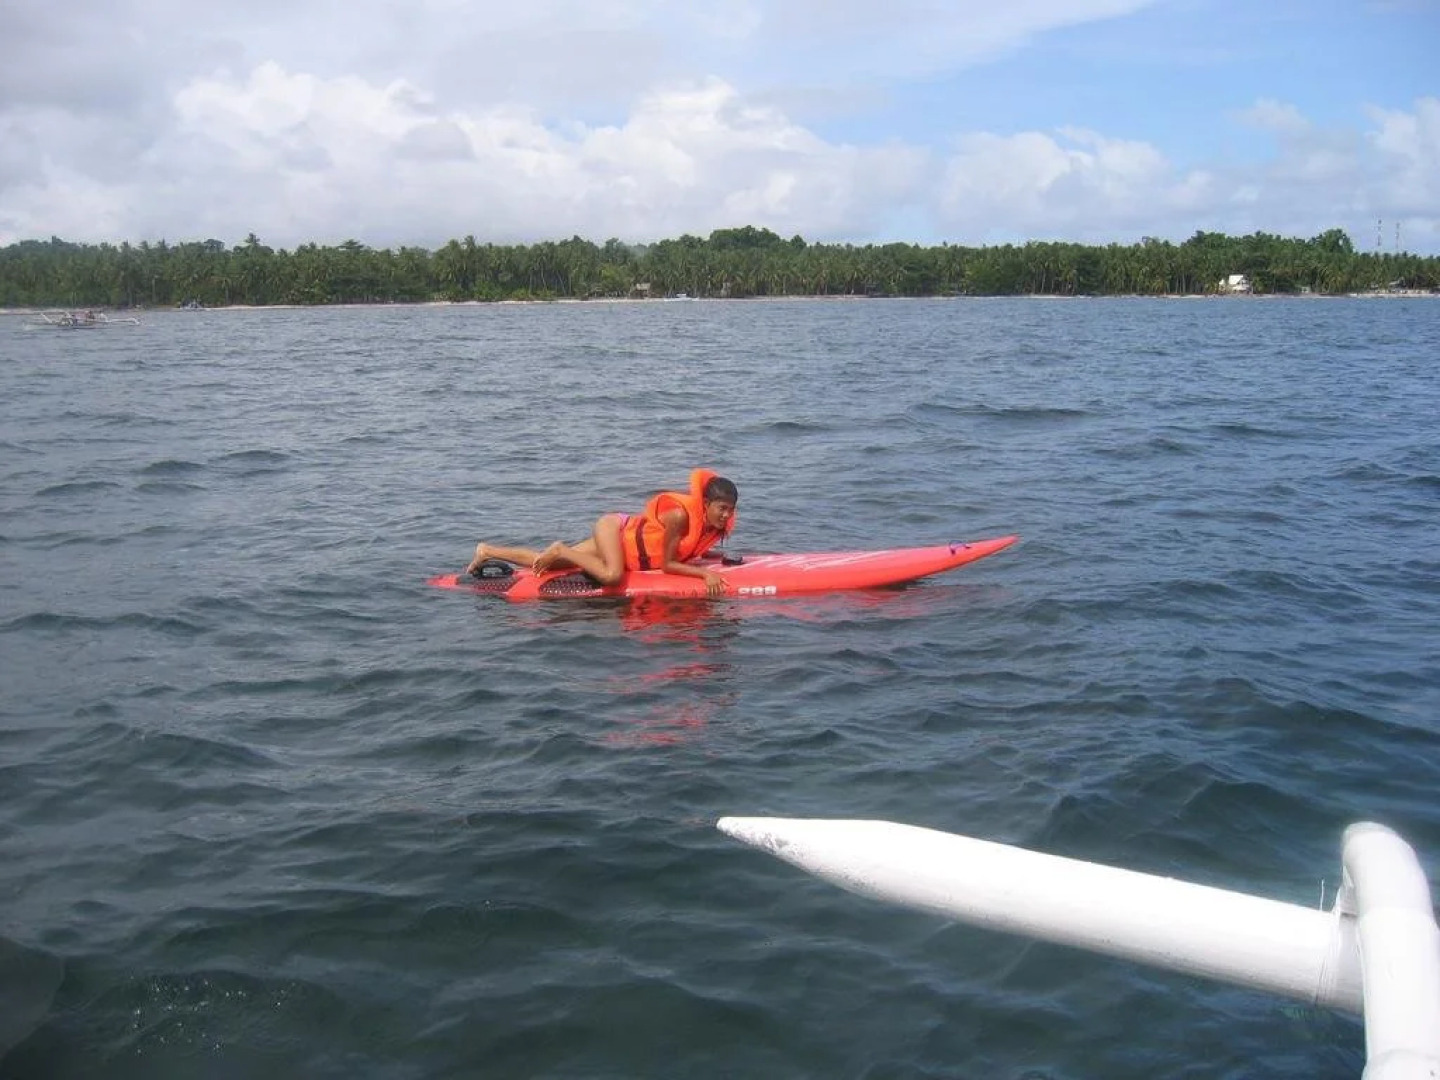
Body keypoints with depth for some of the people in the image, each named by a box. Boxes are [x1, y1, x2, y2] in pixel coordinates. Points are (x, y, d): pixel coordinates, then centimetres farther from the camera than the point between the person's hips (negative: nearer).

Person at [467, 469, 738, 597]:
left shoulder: (716, 525, -10)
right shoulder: (680, 515, -33)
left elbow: (684, 553, 7)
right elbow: (667, 564, -29)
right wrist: (705, 573, -37)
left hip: (631, 540, 7)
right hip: (615, 526, -7)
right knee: (611, 574, -39)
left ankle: (487, 551, 30)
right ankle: (560, 551, -11)